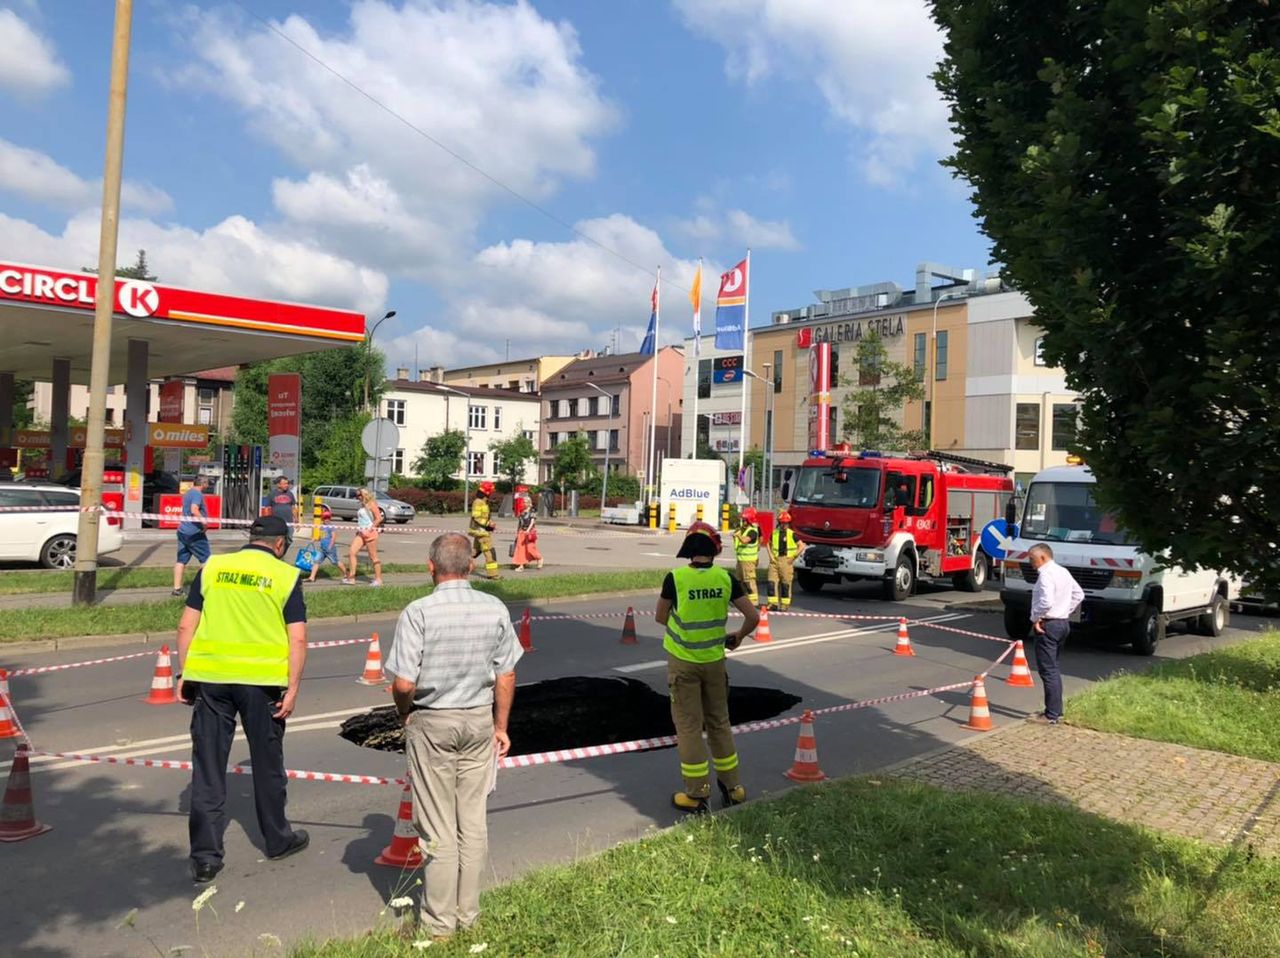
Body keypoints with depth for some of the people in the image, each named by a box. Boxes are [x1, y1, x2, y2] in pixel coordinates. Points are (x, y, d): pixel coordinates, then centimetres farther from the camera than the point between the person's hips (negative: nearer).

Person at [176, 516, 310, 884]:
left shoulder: (211, 568, 6)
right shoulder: (286, 576, -1)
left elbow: (186, 627, 5)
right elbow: (298, 638, -7)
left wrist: (183, 675, 11)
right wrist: (293, 688, -5)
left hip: (209, 677, 2)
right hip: (261, 681, -2)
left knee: (207, 768, 9)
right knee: (267, 764, 14)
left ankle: (205, 856, 12)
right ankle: (278, 840, 30)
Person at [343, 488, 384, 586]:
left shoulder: (371, 504, -7)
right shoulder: (362, 506, 17)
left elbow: (379, 518, -15)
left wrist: (371, 527, -15)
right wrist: (359, 529, 13)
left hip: (370, 533, -8)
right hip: (361, 533, 8)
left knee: (373, 556, -3)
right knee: (352, 553, -3)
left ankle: (378, 579, 5)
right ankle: (351, 578, -2)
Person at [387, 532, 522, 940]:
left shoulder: (418, 612, -16)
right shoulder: (495, 609, -4)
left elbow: (403, 684, -18)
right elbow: (506, 677, 0)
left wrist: (405, 715, 3)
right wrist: (500, 726, 12)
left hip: (432, 724, -3)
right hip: (479, 721, 4)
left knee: (438, 827, 8)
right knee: (474, 822, 14)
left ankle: (440, 920, 19)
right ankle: (468, 913, 27)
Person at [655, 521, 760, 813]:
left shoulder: (676, 578, -14)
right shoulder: (725, 578, -7)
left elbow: (660, 617, -3)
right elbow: (753, 616, -5)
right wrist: (739, 636, 13)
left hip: (683, 661, -3)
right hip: (715, 660, 3)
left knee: (689, 726, 7)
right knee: (719, 723, 18)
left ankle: (697, 794, 13)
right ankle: (733, 787, 26)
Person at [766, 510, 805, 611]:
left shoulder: (792, 534, -4)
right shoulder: (774, 533, 7)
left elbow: (801, 546, -3)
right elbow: (769, 544, 22)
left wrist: (793, 557, -6)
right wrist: (771, 555, 8)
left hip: (786, 561, -4)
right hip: (775, 560, 4)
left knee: (786, 583, 2)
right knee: (772, 582, -2)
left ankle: (785, 605, 11)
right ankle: (773, 604, 3)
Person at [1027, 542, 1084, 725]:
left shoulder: (1046, 574, -17)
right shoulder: (1063, 572, 13)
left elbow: (1046, 602, -28)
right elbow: (1079, 595, 21)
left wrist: (1035, 618, -15)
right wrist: (1066, 612, 16)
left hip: (1048, 625, -10)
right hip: (1063, 623, 10)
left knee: (1047, 670, -6)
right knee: (1053, 668, 18)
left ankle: (1052, 715, -4)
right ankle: (1056, 710, 23)